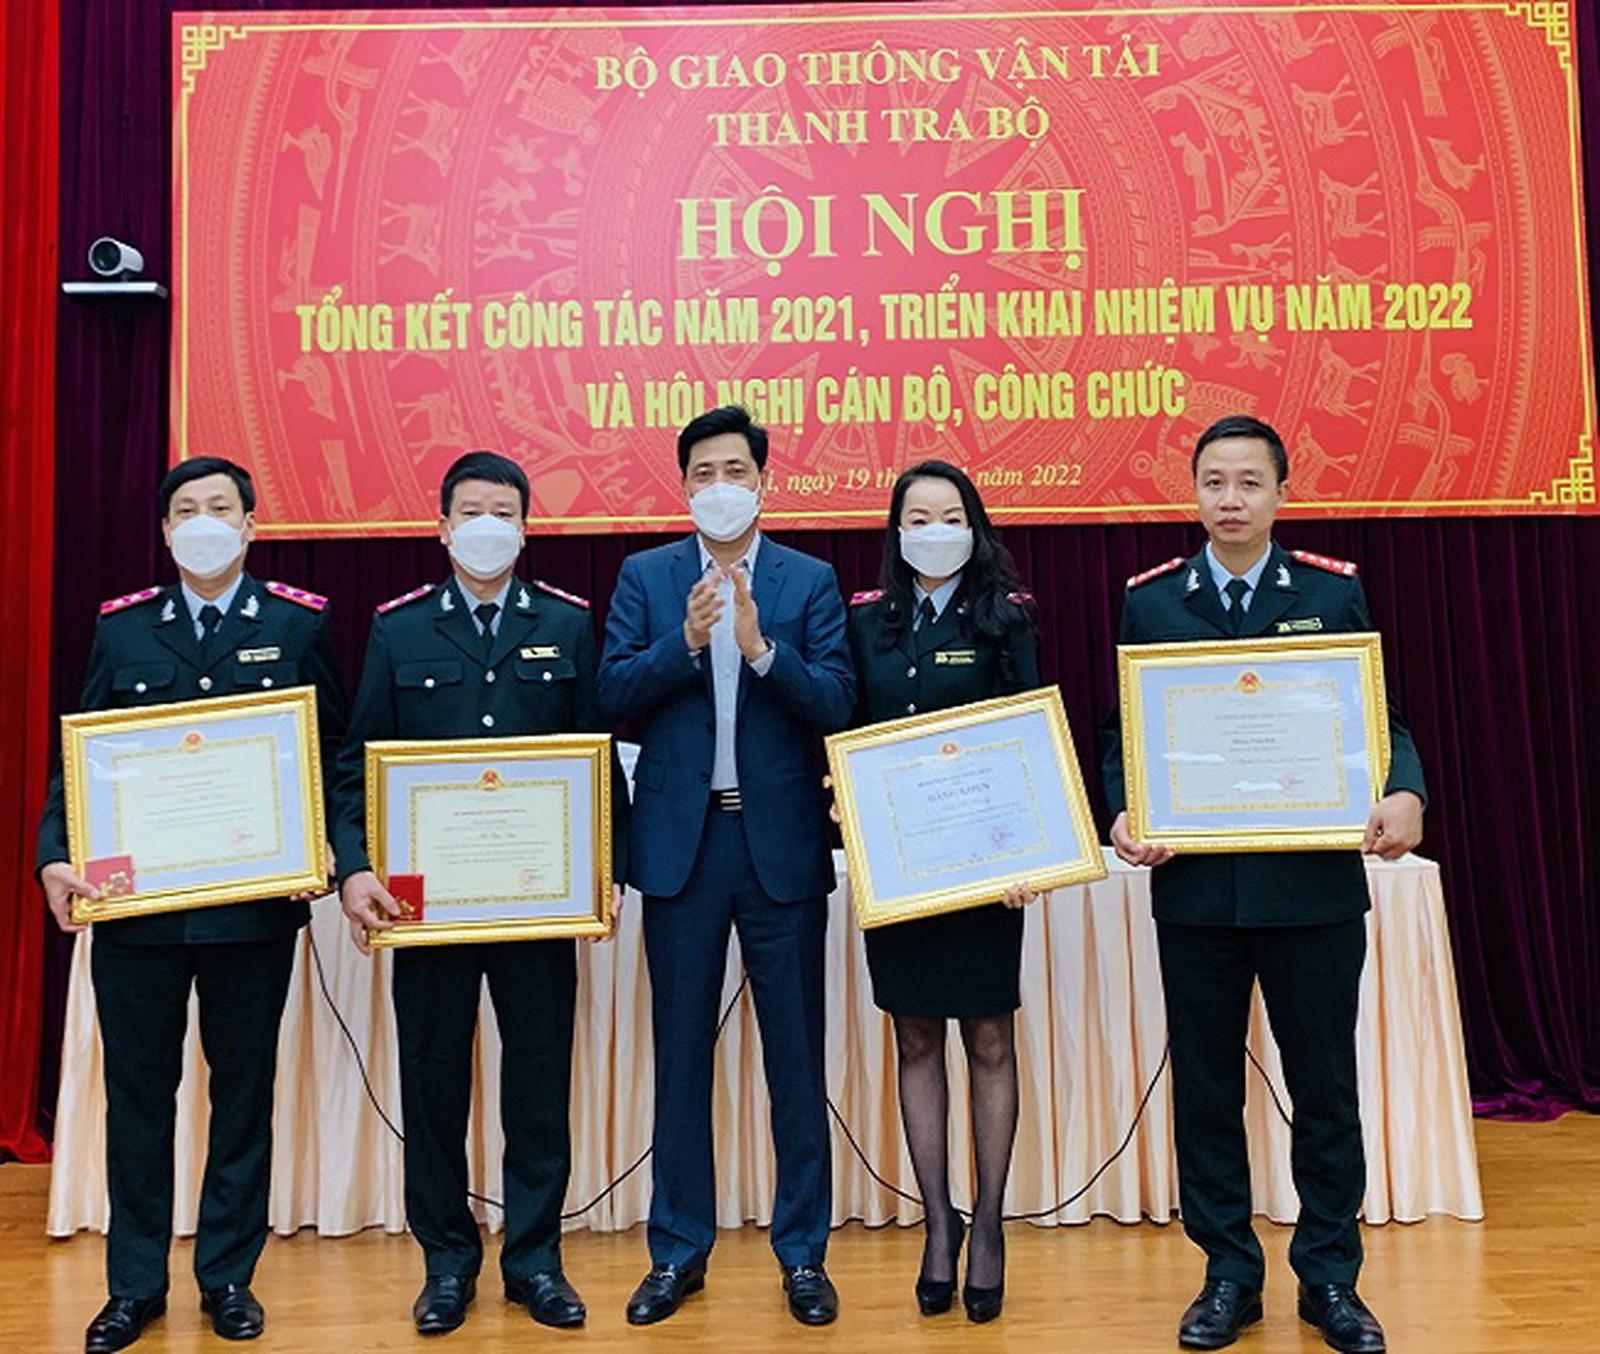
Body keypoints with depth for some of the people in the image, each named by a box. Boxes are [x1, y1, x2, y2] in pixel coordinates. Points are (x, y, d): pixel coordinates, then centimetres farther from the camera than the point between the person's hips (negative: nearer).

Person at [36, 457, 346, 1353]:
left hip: (256, 901, -1)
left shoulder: (300, 622, 2)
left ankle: (229, 1276, 26)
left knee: (244, 1090, 10)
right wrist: (58, 857, -10)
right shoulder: (121, 629, 7)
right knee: (138, 1093, 10)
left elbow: (335, 749, 0)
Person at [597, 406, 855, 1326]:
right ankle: (680, 1250, 24)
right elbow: (615, 695, -3)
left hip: (782, 843, -1)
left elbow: (837, 704, -7)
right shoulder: (645, 578, 7)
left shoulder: (810, 580, 3)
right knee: (681, 1054, 10)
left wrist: (760, 648, -20)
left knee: (797, 1055, 6)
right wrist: (686, 642, -18)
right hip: (682, 841, 1)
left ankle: (804, 1252, 21)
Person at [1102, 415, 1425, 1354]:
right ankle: (1230, 1275, 26)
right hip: (1194, 884, 1)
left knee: (1325, 1084, 10)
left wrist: (1405, 793, -18)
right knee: (1205, 1088, 10)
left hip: (1315, 882, 0)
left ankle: (1331, 1277, 27)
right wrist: (1123, 814, -14)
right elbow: (1124, 734, 4)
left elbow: (1382, 716, 2)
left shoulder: (1336, 593, 3)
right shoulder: (1151, 602, 5)